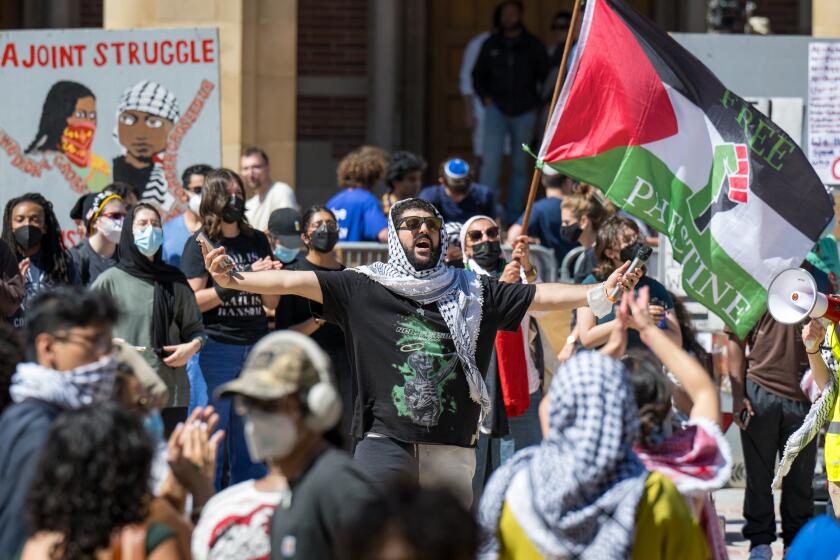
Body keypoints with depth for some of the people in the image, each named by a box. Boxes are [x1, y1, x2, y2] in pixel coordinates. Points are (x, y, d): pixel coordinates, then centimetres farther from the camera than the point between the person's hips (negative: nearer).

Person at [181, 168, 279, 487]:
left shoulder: (257, 241, 14)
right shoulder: (200, 244, -1)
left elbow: (271, 303, 15)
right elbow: (193, 301, -11)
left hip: (256, 348, 5)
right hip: (216, 349, -5)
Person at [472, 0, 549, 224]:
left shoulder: (533, 46, 6)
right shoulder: (491, 45, 9)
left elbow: (546, 76, 12)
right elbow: (478, 75, 19)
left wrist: (536, 104, 2)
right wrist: (485, 97, 4)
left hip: (524, 113, 0)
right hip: (497, 109, 0)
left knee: (520, 164, 4)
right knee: (491, 158, -16)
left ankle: (513, 215, 9)